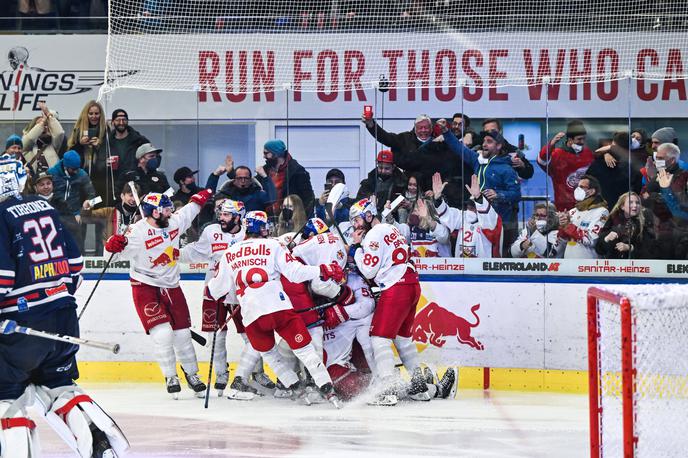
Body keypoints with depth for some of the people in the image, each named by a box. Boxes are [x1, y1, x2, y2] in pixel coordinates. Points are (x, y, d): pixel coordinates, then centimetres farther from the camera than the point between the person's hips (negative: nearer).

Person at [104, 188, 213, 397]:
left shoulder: (173, 223, 0)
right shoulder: (138, 232, -21)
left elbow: (188, 212, 22)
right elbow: (117, 253, -22)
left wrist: (200, 198, 31)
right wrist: (114, 245, -43)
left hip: (171, 286, 6)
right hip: (146, 287, -6)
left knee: (182, 333, 9)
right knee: (162, 333, -14)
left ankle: (191, 373, 27)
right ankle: (171, 378, 2)